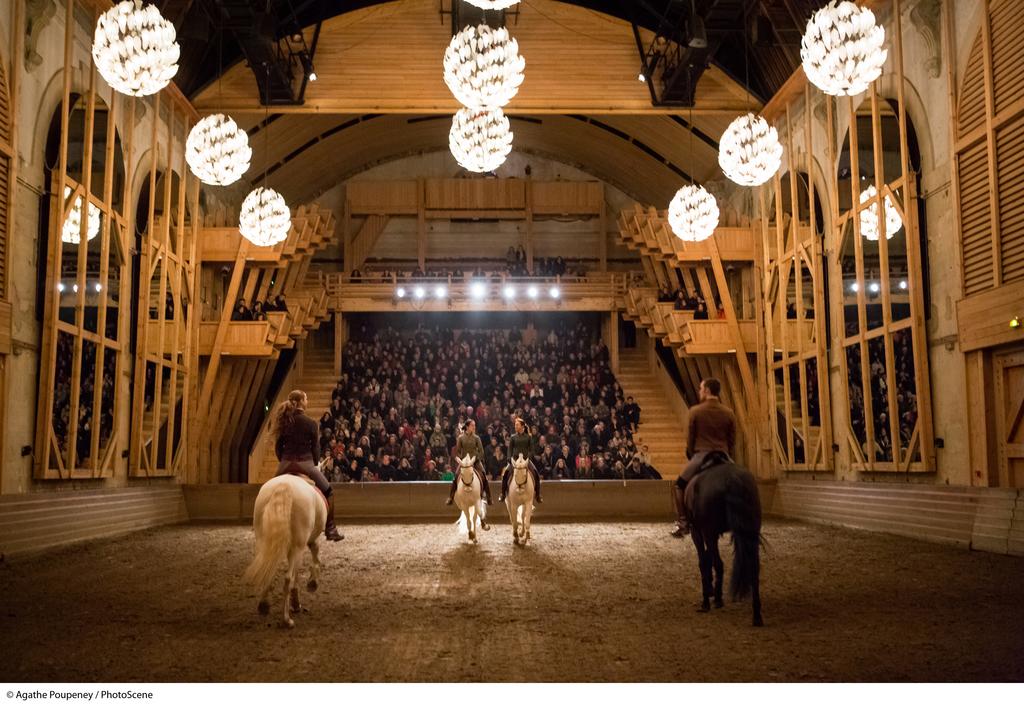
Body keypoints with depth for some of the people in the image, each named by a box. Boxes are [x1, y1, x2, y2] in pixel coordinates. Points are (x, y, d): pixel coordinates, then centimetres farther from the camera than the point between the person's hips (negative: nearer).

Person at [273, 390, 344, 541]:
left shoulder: (284, 422, 6)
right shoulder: (311, 423, -5)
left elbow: (278, 446, 10)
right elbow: (315, 448, -1)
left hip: (285, 465, 4)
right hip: (305, 464, -4)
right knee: (328, 491, 13)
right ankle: (330, 530, 9)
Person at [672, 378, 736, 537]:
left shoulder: (695, 411, -2)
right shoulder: (729, 413, 5)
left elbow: (690, 437, 4)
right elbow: (732, 440, 9)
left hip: (701, 455, -2)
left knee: (680, 486, 12)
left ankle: (683, 522, 4)